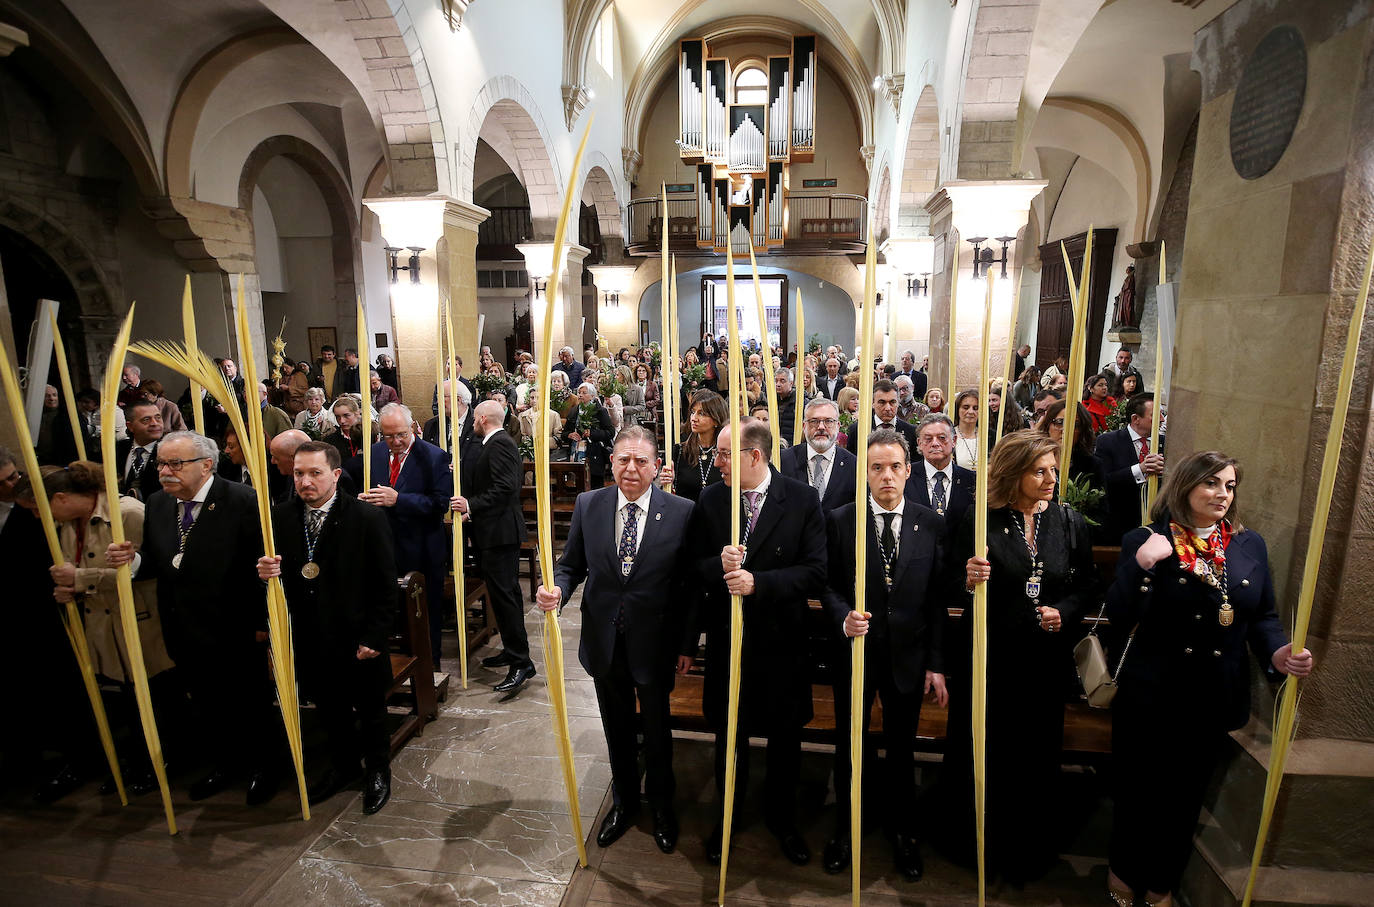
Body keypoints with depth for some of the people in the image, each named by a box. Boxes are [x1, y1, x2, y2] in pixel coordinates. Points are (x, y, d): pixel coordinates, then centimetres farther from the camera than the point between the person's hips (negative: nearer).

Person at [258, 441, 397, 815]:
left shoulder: (367, 517, -15)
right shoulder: (281, 517, -2)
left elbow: (385, 585, -13)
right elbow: (277, 571, 7)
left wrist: (374, 637, -14)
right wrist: (266, 571, -17)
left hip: (357, 639, -4)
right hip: (311, 640, 4)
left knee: (371, 710, 15)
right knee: (329, 710, 22)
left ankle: (377, 770, 38)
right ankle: (343, 764, 46)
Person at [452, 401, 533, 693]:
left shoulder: (499, 444, -14)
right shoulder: (498, 442, 18)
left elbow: (505, 487, -25)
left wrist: (472, 505, -25)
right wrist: (473, 511, 19)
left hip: (499, 530, -11)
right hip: (498, 529, 11)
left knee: (504, 594, -9)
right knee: (505, 592, 16)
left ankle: (521, 662, -5)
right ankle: (512, 650, 27)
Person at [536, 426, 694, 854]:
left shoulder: (682, 512, -13)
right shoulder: (588, 505, -5)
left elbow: (691, 583, -9)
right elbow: (571, 564, 2)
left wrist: (687, 644, -7)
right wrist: (557, 589, -20)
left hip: (654, 642, -2)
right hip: (604, 641, 2)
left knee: (657, 729, 19)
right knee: (617, 729, 22)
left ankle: (661, 806, 46)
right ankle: (624, 801, 48)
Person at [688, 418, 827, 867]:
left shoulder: (802, 499, -12)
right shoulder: (710, 499, -6)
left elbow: (817, 568, -16)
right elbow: (694, 567, -3)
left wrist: (758, 582, -26)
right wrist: (719, 566, -25)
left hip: (782, 639, -1)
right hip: (727, 638, 1)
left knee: (784, 735, 18)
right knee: (729, 734, 19)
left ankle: (782, 818, 45)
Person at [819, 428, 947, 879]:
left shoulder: (931, 524, -3)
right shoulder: (840, 521, -7)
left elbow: (938, 598, -1)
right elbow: (828, 585, -2)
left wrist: (936, 663, -2)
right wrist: (845, 618, -22)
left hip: (908, 656, 1)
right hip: (855, 651, 0)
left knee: (902, 749, 16)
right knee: (848, 745, 15)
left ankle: (902, 833, 40)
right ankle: (844, 829, 38)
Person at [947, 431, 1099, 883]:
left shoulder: (1069, 522, 1)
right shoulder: (979, 522, -9)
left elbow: (1087, 585, 9)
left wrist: (1064, 611, -9)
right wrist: (968, 581, -27)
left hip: (1045, 659, 3)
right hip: (990, 658, -2)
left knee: (1037, 757, 13)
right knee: (983, 753, 10)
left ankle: (1029, 853, 35)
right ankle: (976, 839, 32)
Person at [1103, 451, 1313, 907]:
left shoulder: (1250, 545, 2)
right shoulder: (1144, 540, -11)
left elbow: (1263, 616, 7)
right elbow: (1117, 617, -17)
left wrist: (1277, 653, -13)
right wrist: (1141, 564, -28)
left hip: (1214, 699, 4)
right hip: (1149, 695, -4)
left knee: (1186, 796, 20)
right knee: (1136, 790, 11)